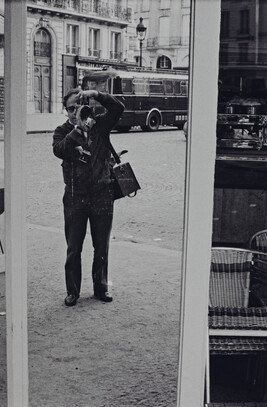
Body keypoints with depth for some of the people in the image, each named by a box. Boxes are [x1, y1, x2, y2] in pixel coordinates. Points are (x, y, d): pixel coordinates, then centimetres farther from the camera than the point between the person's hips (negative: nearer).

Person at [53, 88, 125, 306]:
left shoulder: (100, 124, 5)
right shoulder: (63, 131, 4)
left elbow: (118, 108, -10)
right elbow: (59, 150, -16)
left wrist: (96, 94, -20)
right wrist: (78, 128, -23)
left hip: (102, 194, 1)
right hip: (75, 196, 0)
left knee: (102, 247, 11)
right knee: (73, 248, 4)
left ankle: (101, 287, 25)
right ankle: (72, 291, 17)